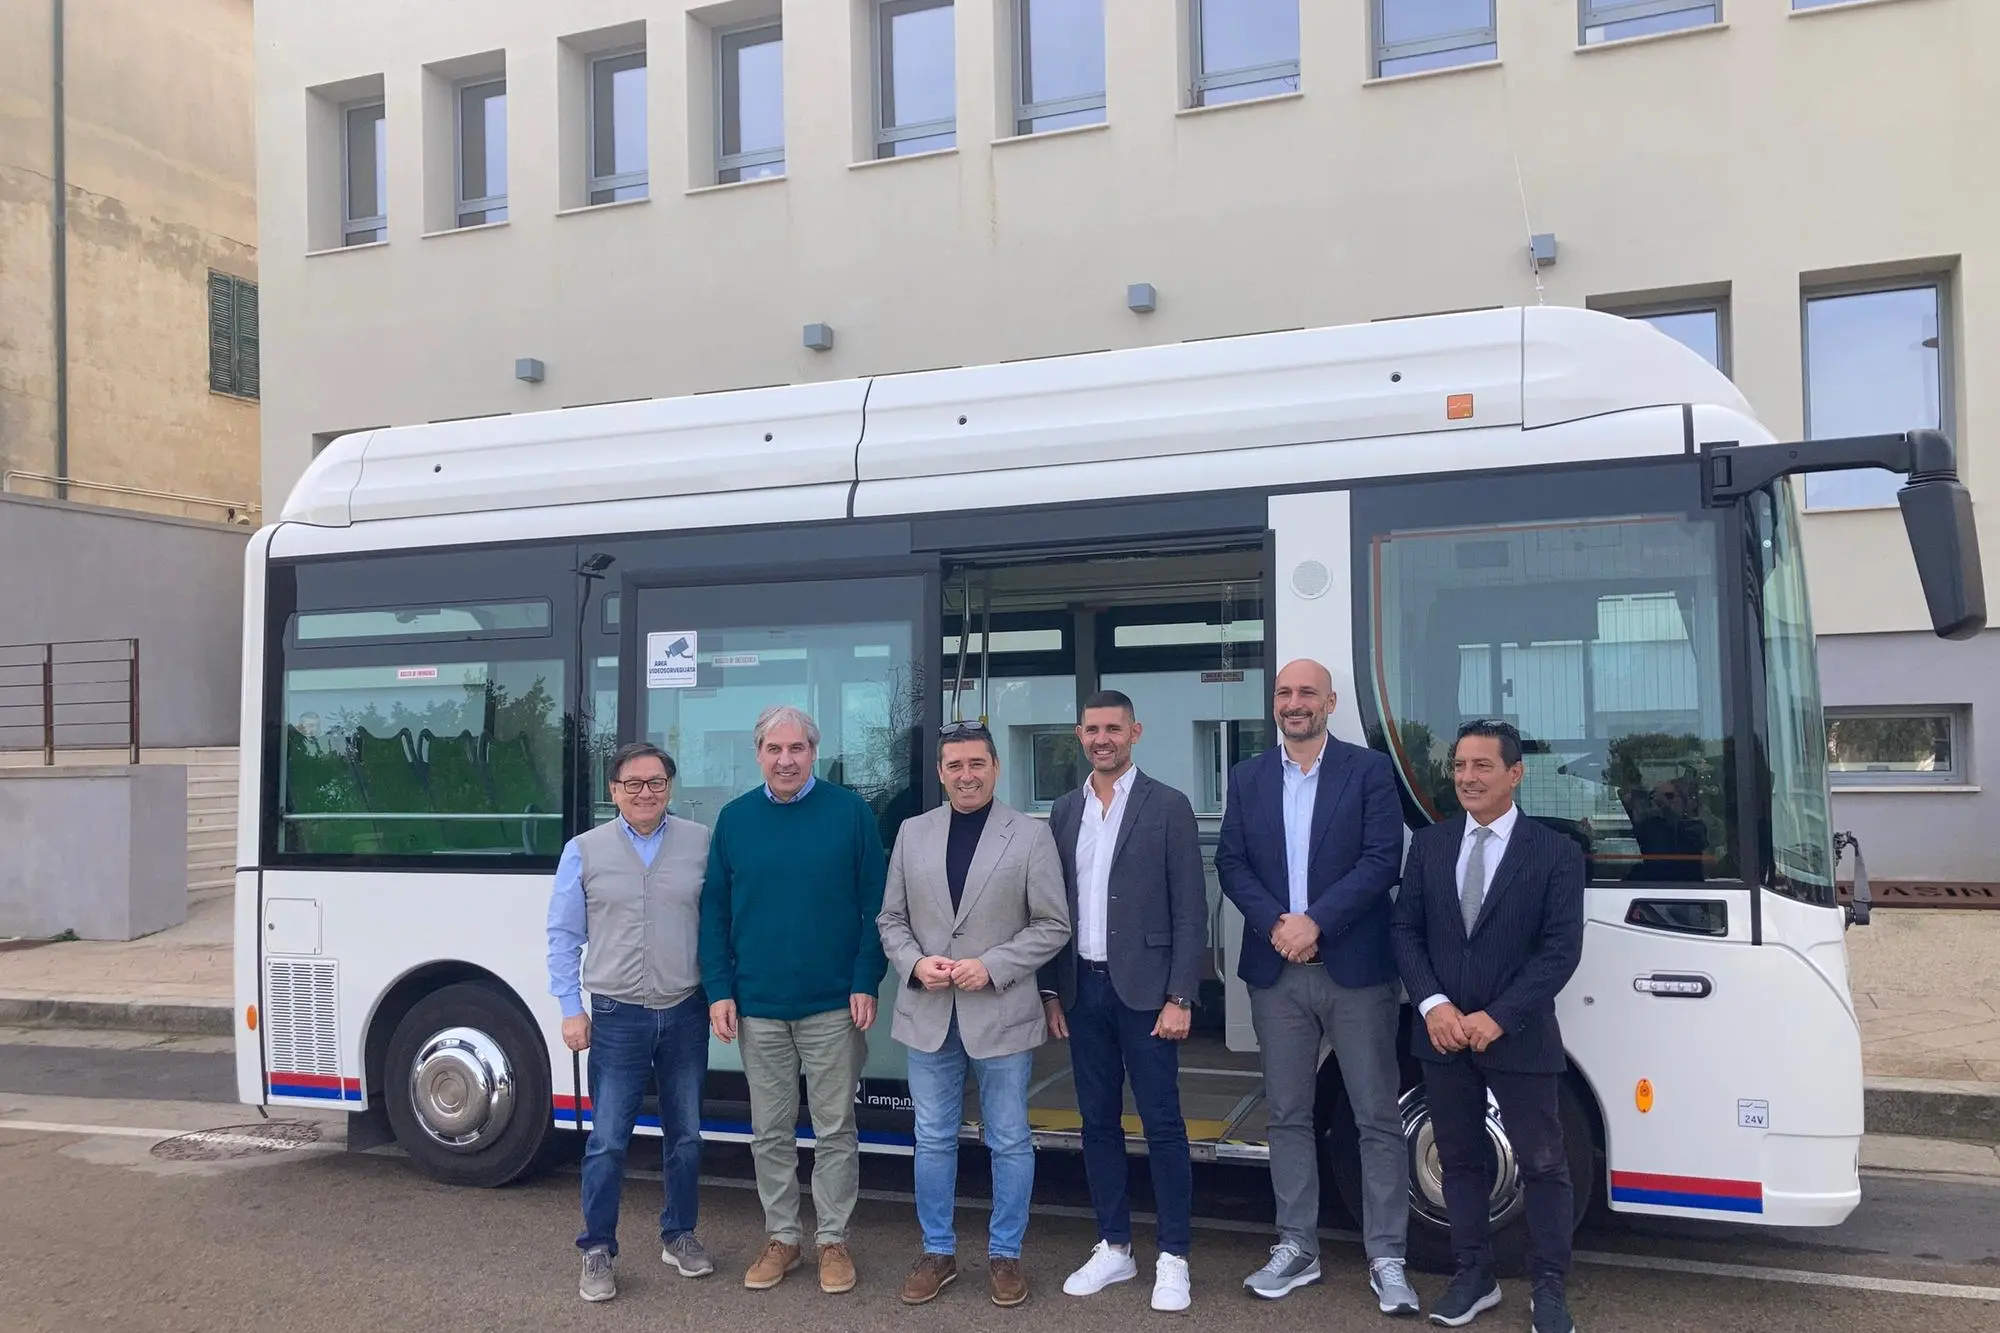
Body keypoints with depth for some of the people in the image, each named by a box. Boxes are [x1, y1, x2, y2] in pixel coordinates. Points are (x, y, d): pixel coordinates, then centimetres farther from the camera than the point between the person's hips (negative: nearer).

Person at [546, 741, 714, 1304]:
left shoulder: (702, 843, 0)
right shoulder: (584, 851, 0)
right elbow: (563, 937, 2)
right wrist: (571, 1010, -3)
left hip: (686, 1014, 1)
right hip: (617, 1018, -1)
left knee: (685, 1136, 12)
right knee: (607, 1142, 1)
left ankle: (679, 1236, 28)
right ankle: (597, 1252, 14)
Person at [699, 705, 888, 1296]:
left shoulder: (850, 811, -4)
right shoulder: (734, 818, 3)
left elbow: (875, 905, -3)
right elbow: (714, 912, 5)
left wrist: (866, 983, -9)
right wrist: (719, 992, -1)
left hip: (832, 1006, -2)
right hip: (757, 1008, 2)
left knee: (834, 1130, 7)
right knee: (770, 1132, 12)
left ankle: (834, 1240, 21)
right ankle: (781, 1238, 26)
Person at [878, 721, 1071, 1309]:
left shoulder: (1031, 835, -5)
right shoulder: (912, 833, 5)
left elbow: (1053, 925, -5)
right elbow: (891, 918, 9)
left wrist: (992, 966, -15)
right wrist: (914, 963, -10)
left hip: (1001, 1013, -2)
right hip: (928, 1013, 3)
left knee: (1009, 1143, 9)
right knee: (933, 1140, 13)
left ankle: (1004, 1254, 25)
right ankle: (938, 1252, 28)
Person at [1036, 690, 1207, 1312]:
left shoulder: (1168, 807, -5)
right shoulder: (1065, 811, 9)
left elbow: (1190, 911, -7)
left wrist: (1179, 998, -12)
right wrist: (1051, 991, 7)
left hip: (1143, 988, -4)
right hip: (1082, 989, 5)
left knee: (1162, 1124, 1)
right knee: (1098, 1121, 11)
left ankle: (1173, 1258, 12)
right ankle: (1113, 1248, 23)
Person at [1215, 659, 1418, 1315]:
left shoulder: (1369, 770, -1)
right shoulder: (1247, 778, 9)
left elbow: (1382, 859, -10)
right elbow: (1231, 863, 4)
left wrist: (1315, 922, -17)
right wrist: (1275, 923, -12)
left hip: (1355, 968, -3)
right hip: (1276, 973, 3)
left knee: (1377, 1119, 2)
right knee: (1288, 1115, 11)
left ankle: (1386, 1259, 12)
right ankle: (1296, 1248, 22)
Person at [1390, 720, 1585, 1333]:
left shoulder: (1555, 852, -5)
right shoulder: (1428, 845, 5)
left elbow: (1561, 950, -10)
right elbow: (1406, 931, 4)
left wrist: (1497, 1018, -17)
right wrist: (1433, 1005, -11)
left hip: (1520, 1038, -3)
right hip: (1442, 1033, 3)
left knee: (1542, 1164, 5)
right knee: (1461, 1160, 13)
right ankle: (1473, 1277, 25)